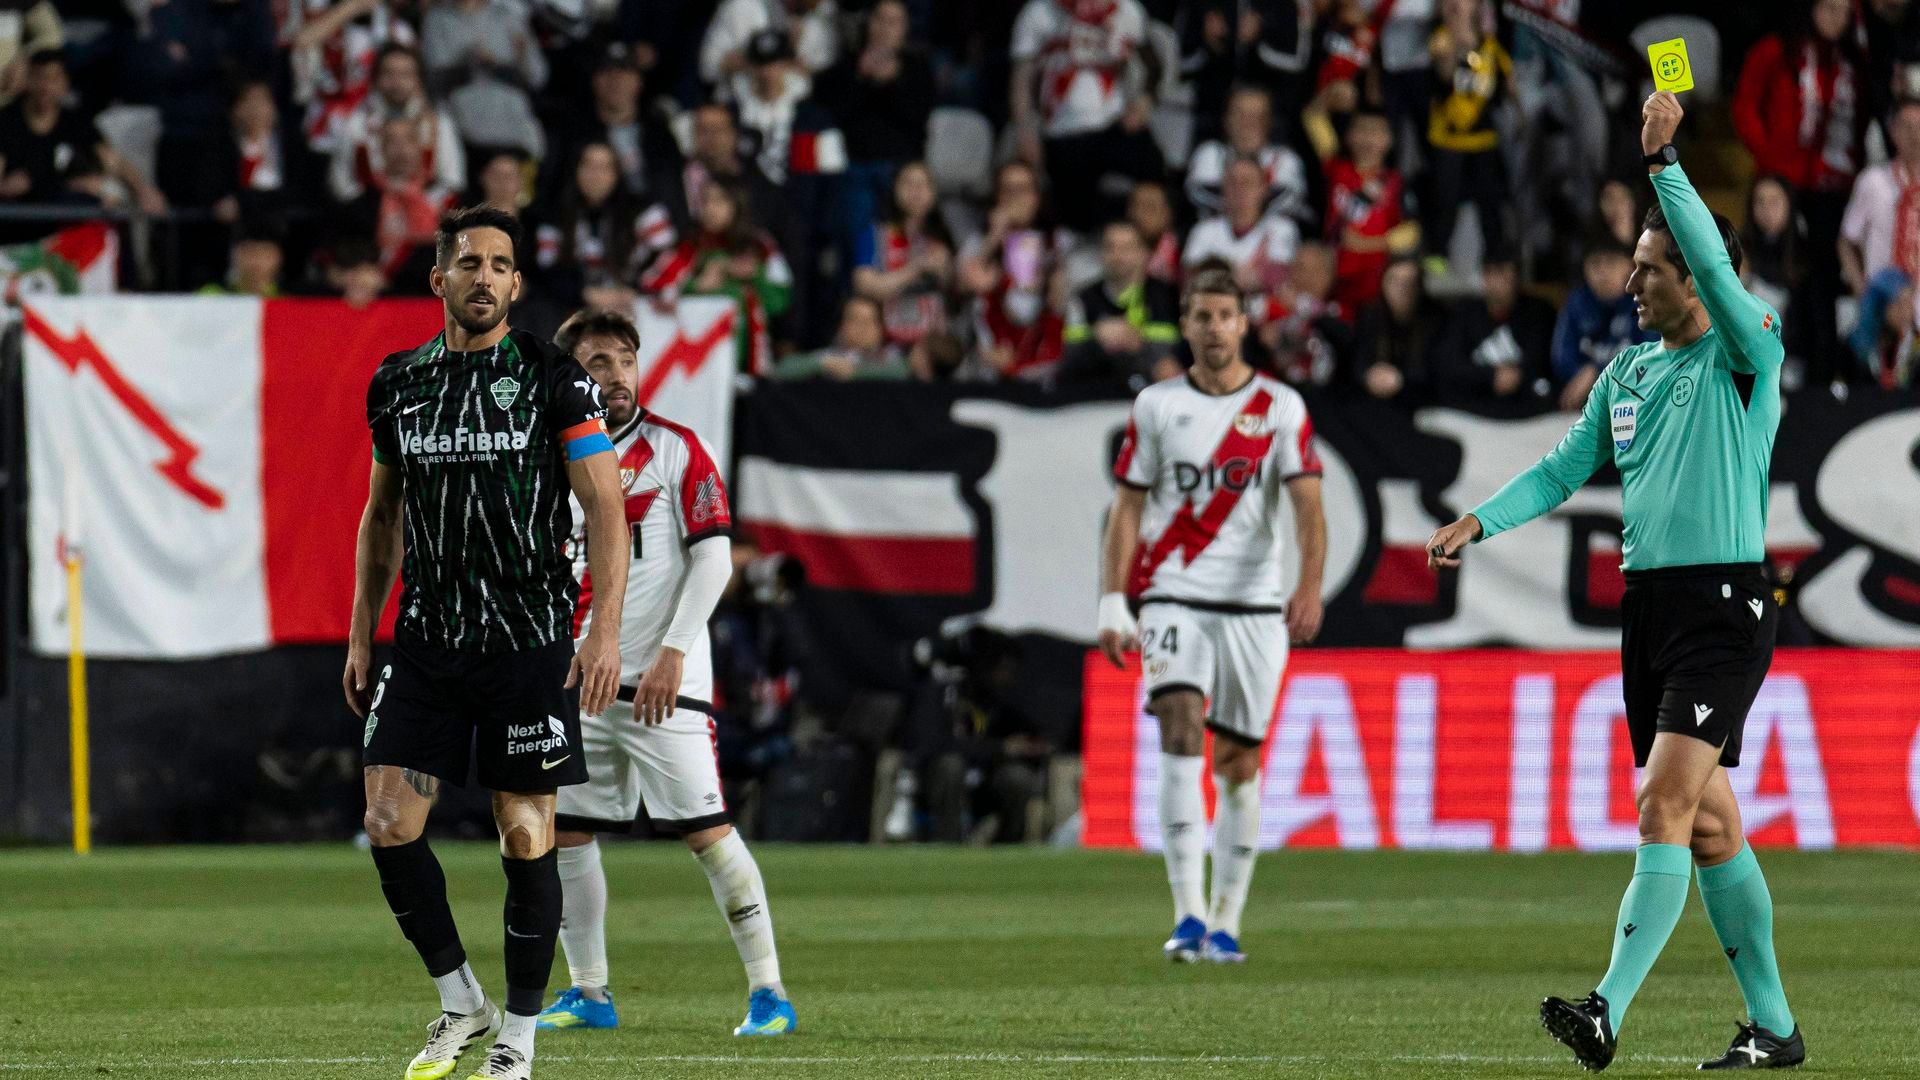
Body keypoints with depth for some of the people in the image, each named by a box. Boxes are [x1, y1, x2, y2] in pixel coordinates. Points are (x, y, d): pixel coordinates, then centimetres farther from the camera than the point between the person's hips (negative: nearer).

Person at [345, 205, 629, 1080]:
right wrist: (360, 637, 17)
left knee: (526, 837, -1)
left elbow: (605, 507, -6)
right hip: (427, 643, 4)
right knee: (389, 823, -7)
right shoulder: (397, 384, 9)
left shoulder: (553, 377, -3)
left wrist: (606, 631, -16)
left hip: (531, 643, -4)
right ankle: (460, 1003, 11)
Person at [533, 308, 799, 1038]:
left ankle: (768, 993, -6)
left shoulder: (675, 450, -4)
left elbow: (713, 558, -9)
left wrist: (671, 654, -16)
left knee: (707, 830, -10)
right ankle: (589, 992, 17)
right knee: (564, 832, 6)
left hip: (661, 681, -6)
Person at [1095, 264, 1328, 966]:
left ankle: (1225, 923, 13)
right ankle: (1188, 914, -23)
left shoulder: (1280, 407, 2)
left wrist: (1310, 587, -21)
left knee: (1238, 760, 4)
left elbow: (1307, 506, -6)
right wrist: (1112, 604, 0)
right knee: (1180, 734, -18)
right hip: (1173, 599, 0)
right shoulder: (1156, 406, 6)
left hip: (1253, 605, 0)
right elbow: (1128, 508, 8)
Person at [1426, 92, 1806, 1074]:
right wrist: (1482, 521, 5)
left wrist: (1662, 160, -23)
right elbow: (1568, 466, 18)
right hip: (1648, 607, 8)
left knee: (1665, 802, -17)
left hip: (1724, 606, -8)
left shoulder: (1745, 354, -6)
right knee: (1707, 824, 9)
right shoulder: (1628, 372, 15)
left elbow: (1717, 266, -23)